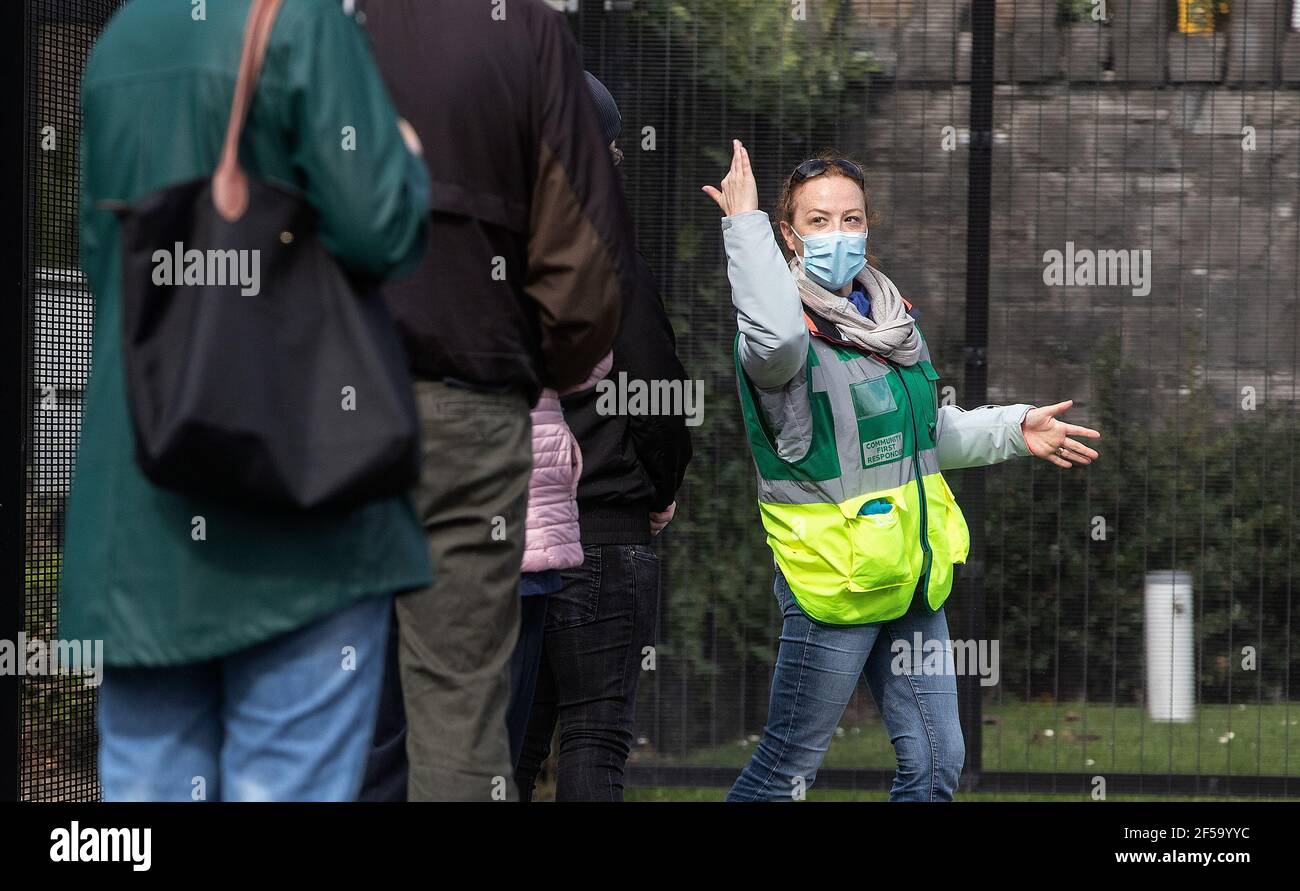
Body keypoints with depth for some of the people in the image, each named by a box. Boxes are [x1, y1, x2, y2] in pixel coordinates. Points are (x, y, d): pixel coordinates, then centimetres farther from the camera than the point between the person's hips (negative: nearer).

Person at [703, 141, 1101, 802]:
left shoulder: (892, 318, 11)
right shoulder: (795, 332, -15)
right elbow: (777, 339, -43)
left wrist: (1011, 430, 13)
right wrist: (745, 225, -36)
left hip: (911, 576, 8)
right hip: (832, 579, -8)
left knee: (937, 765, 9)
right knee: (785, 770, 0)